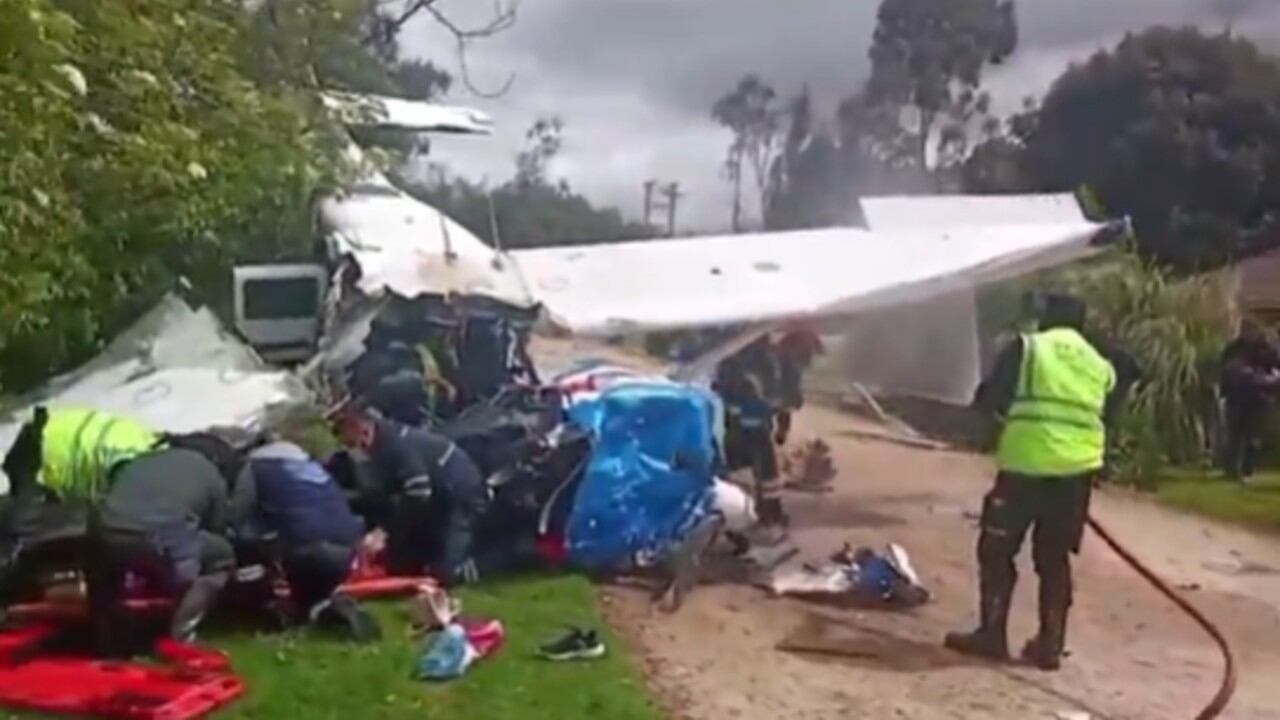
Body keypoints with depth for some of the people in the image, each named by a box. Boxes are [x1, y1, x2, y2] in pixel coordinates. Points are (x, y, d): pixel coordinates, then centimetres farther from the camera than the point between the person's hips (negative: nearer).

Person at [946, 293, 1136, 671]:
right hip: (1076, 468, 4)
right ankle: (1050, 644, 13)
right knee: (1054, 557, 13)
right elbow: (1107, 415, 16)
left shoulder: (1026, 347, 3)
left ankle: (992, 634, 9)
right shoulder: (1101, 364, 16)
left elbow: (990, 399, -1)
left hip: (1025, 462, -4)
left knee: (997, 550, 8)